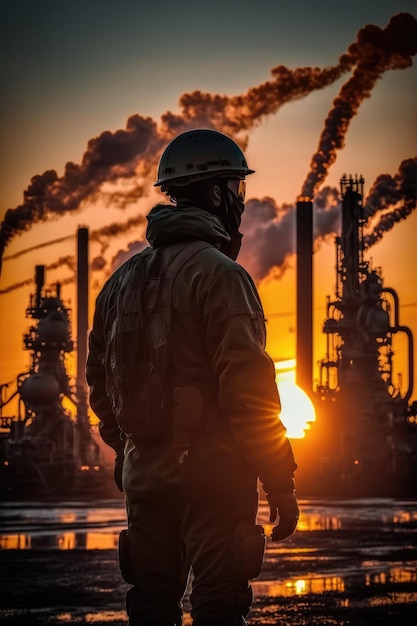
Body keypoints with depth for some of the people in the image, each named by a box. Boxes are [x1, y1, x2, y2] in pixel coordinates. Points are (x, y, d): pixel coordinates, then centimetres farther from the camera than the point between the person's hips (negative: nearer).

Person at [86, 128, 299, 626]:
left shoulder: (122, 279, 11)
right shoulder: (219, 273, -13)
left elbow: (100, 381, 17)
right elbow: (248, 390, -18)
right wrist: (280, 482, -12)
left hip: (142, 473, 7)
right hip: (210, 472, -7)